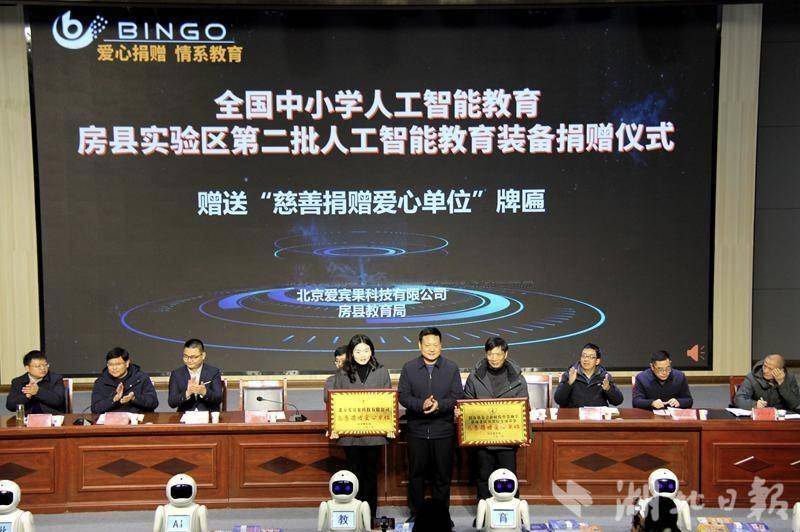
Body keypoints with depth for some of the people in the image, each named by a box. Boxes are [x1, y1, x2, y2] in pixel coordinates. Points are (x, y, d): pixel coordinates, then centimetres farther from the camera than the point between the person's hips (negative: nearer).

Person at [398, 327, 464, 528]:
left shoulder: (452, 368, 2)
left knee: (443, 474, 8)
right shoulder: (409, 368, 2)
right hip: (416, 430, 0)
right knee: (416, 473, 9)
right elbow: (403, 396, -4)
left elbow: (458, 397, -3)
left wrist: (439, 405, -20)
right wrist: (421, 404, -21)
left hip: (443, 430, 0)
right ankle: (415, 513, 22)